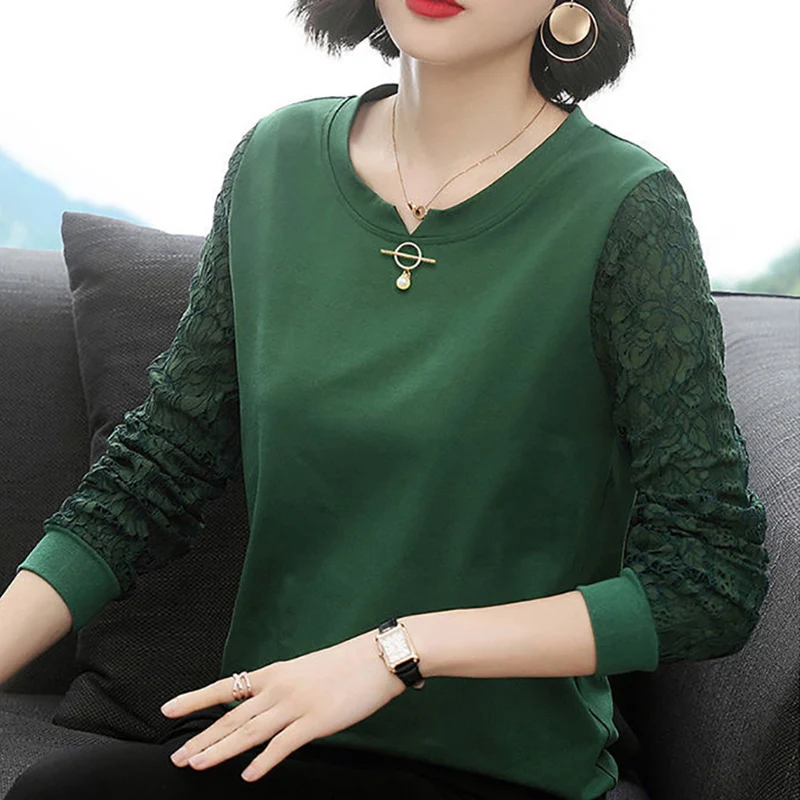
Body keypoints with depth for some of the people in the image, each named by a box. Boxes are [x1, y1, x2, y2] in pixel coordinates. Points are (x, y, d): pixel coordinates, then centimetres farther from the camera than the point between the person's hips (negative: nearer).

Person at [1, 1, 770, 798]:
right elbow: (158, 464, 6)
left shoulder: (626, 209, -12)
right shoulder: (277, 157, 3)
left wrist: (402, 649, -18)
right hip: (267, 726, 4)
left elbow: (716, 581, -13)